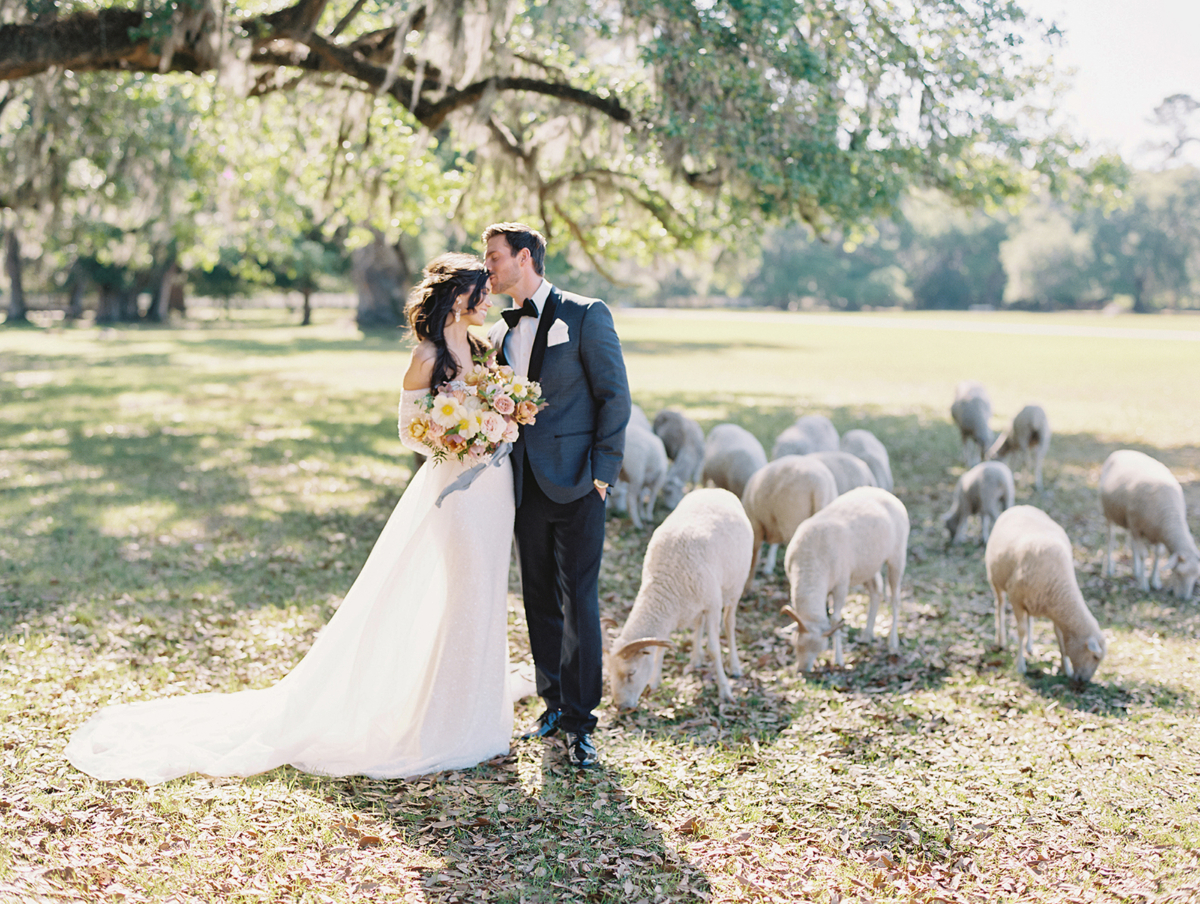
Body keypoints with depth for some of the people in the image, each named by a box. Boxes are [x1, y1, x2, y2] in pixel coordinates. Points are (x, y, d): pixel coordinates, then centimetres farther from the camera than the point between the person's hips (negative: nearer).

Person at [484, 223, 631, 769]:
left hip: (575, 483, -6)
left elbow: (615, 396, -7)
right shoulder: (499, 334, 15)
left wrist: (600, 470, -13)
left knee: (578, 601, -4)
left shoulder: (585, 316, -4)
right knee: (539, 601, 12)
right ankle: (555, 703, 25)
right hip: (526, 486, 6)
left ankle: (579, 722, 3)